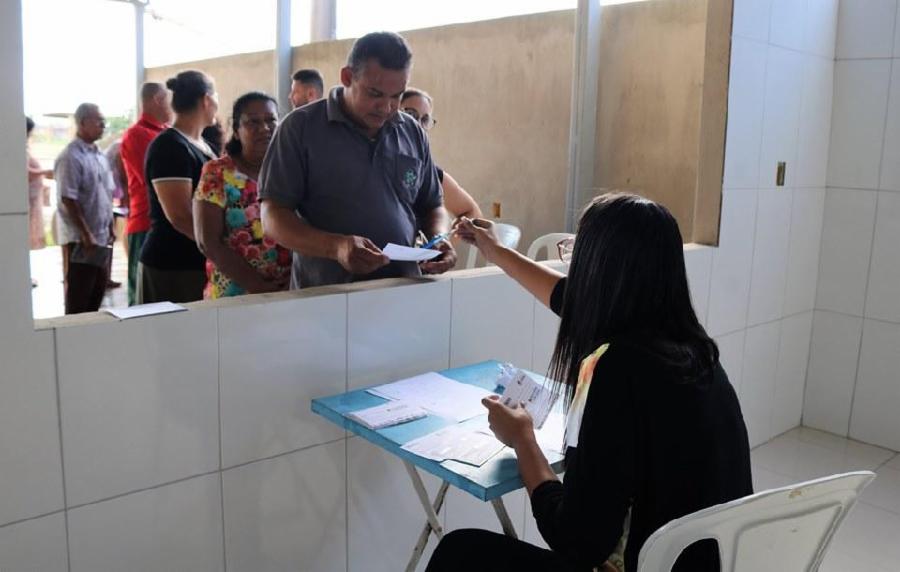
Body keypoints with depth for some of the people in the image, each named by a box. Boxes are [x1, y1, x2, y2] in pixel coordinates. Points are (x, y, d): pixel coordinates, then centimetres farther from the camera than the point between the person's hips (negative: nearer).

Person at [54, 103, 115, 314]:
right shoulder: (70, 157, -14)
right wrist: (86, 234, -19)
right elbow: (68, 200, -18)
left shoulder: (99, 155, 12)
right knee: (78, 302, 1)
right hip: (82, 240, -8)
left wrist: (110, 228, 14)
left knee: (97, 293, 15)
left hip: (102, 238, 8)